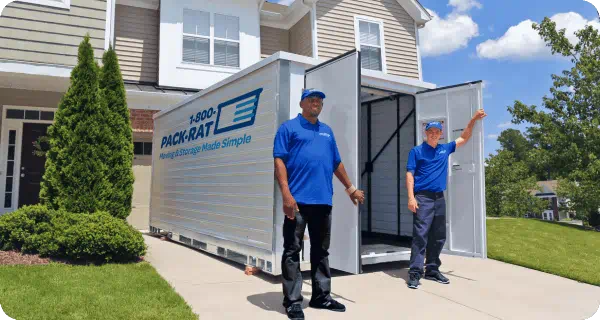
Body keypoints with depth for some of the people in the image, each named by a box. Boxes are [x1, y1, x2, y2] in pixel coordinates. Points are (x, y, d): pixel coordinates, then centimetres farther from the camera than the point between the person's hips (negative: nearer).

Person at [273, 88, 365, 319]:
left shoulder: (327, 131, 20)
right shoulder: (289, 127, 2)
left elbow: (337, 163, 25)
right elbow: (279, 161, -7)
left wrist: (350, 188, 26)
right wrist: (286, 194, -17)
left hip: (323, 200, 6)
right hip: (298, 199, -6)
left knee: (321, 251, 13)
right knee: (292, 251, 0)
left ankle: (321, 296, 25)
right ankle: (293, 301, 8)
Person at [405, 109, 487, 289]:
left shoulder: (445, 149, 15)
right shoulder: (416, 151, 1)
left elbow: (464, 139, 25)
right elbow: (410, 175, -4)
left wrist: (473, 120, 16)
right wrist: (411, 197, -14)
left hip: (440, 198, 6)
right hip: (423, 197, -6)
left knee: (438, 237, 9)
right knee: (420, 235, -11)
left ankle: (432, 270, 19)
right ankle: (415, 273, -9)